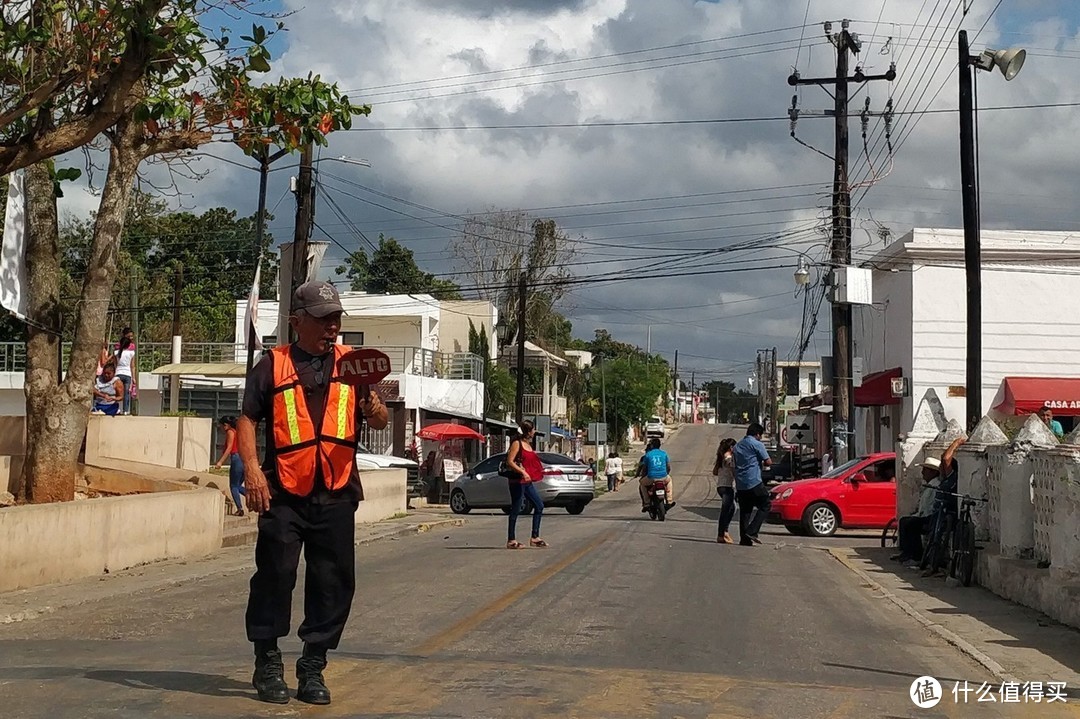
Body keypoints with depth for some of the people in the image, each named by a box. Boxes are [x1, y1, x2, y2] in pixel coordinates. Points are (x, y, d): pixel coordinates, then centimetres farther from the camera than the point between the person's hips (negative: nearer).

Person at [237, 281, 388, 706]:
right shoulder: (273, 366, 7)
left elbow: (378, 422, 9)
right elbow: (247, 419, 3)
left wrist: (373, 407, -15)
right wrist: (252, 469, -10)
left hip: (336, 495, 2)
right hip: (284, 494, -2)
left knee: (334, 582, 4)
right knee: (275, 575, -1)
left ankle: (313, 667, 16)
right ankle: (268, 663, 14)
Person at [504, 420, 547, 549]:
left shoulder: (529, 444, 15)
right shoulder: (517, 443, -10)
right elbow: (510, 461, -18)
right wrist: (522, 472, -26)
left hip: (527, 481, 9)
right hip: (517, 480, -9)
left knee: (539, 506, 7)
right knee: (516, 510, -4)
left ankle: (535, 537, 12)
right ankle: (511, 540, 3)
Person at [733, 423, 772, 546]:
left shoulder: (738, 445, 17)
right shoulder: (757, 444, -6)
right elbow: (768, 461, -6)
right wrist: (762, 463, 14)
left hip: (740, 484, 7)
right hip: (754, 483, -7)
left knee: (744, 511, 9)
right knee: (765, 506, 4)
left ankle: (744, 539, 5)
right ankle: (752, 531, -8)